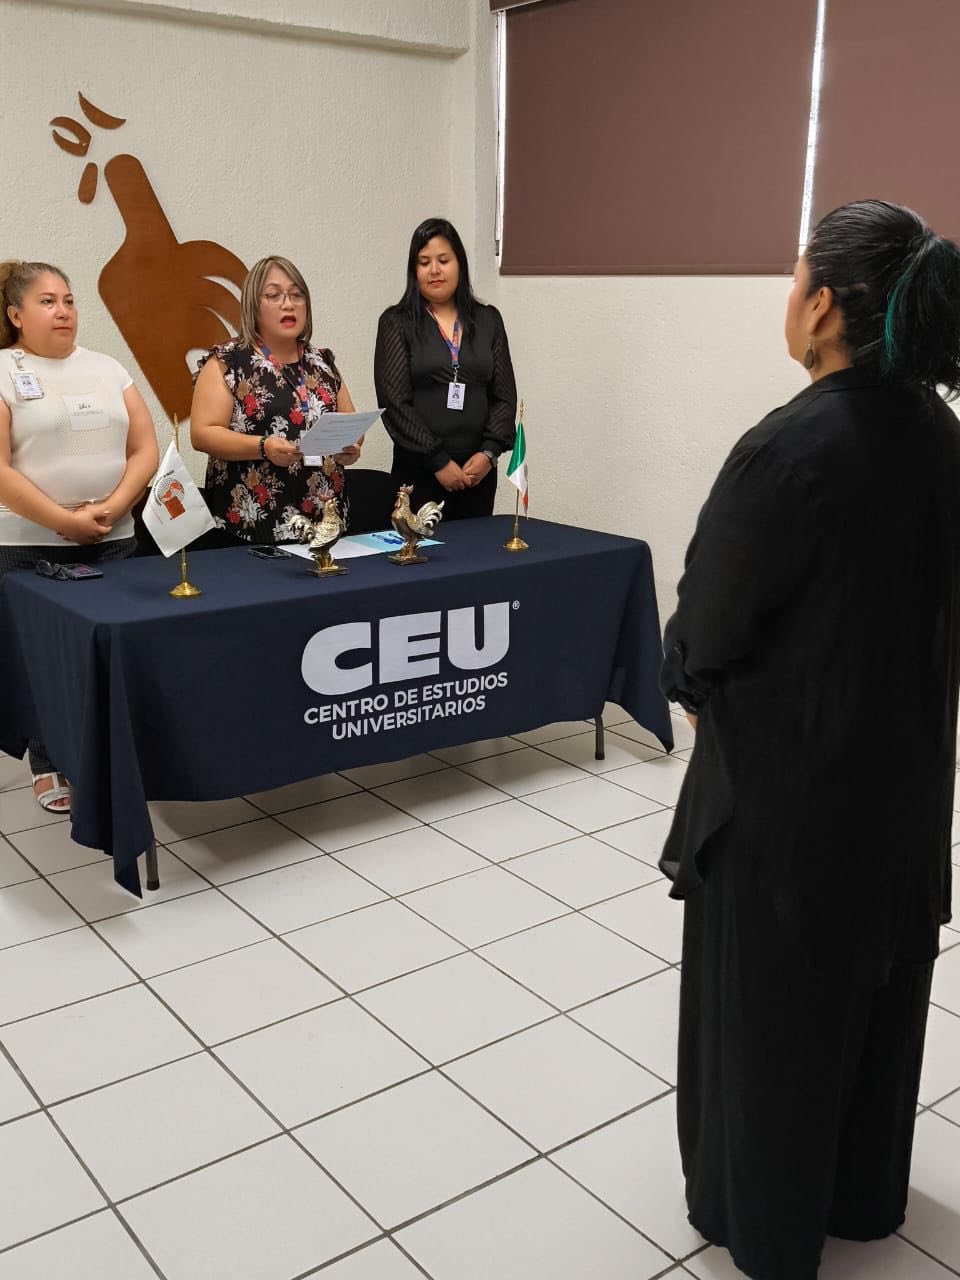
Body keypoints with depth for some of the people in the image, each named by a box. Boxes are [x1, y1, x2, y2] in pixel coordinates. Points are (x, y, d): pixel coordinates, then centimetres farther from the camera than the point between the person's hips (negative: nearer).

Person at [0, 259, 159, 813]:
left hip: (113, 541, 4)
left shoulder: (106, 368, 11)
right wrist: (64, 521, -15)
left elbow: (145, 448, 6)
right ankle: (51, 766, 16)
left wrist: (112, 508, -9)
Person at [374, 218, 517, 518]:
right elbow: (394, 401, -6)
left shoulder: (488, 320, 10)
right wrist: (439, 461, -12)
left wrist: (489, 453, -7)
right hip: (419, 471, -3)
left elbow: (505, 396, 8)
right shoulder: (397, 322, 1)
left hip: (478, 470, 3)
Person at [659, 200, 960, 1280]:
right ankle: (861, 1192, 44)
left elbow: (706, 629, -17)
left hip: (785, 775, -7)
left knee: (771, 994, 13)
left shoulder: (790, 450, -25)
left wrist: (688, 682, 3)